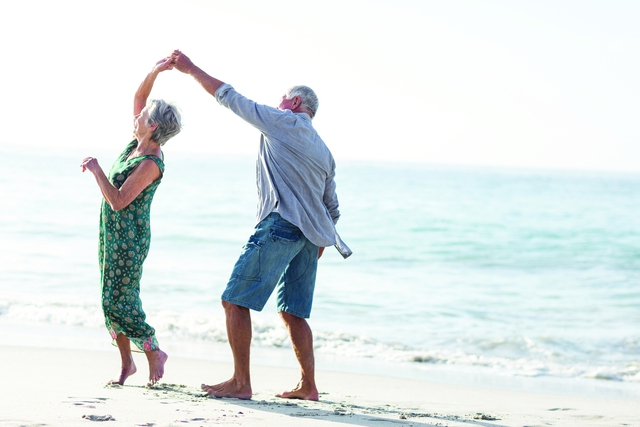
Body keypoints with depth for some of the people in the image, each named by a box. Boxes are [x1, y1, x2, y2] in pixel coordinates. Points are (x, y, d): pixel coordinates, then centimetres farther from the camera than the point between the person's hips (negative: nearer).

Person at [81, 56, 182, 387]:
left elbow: (118, 201, -26)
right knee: (111, 300, 9)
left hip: (129, 238, -9)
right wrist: (154, 72, -2)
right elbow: (138, 97, 12)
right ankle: (126, 363, 15)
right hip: (112, 233, 9)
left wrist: (96, 170, -19)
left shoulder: (151, 163, -22)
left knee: (119, 302, -8)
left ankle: (154, 353, 7)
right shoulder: (138, 144, 2)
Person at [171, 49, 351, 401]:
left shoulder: (283, 121, 3)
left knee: (235, 300, -5)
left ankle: (241, 382, -8)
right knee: (292, 312, 14)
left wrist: (191, 69, 13)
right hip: (311, 235, 8)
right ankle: (308, 386, 11)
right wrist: (318, 247, 30)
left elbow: (229, 97, 5)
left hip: (280, 225, -8)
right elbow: (332, 208, 23)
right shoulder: (324, 152, 23)